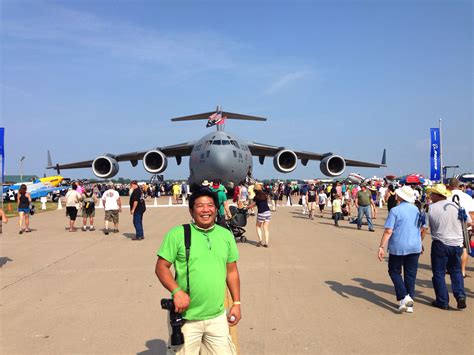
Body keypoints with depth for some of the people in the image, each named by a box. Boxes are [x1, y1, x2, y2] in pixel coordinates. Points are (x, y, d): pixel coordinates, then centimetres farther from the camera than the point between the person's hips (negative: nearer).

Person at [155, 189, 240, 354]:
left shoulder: (226, 235, 6)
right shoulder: (177, 234, -8)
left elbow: (232, 271, 12)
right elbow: (161, 267, -6)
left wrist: (237, 303, 9)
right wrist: (177, 291, -20)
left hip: (218, 317, 4)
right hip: (186, 317, -3)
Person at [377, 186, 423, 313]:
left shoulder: (395, 210, -12)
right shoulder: (417, 210, 5)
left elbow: (388, 231, -16)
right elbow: (422, 228, 11)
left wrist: (381, 247, -12)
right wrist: (420, 243, 25)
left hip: (398, 247, -5)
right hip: (414, 247, 5)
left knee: (394, 272, 12)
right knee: (410, 275, 11)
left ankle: (404, 297, -4)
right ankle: (409, 304, 14)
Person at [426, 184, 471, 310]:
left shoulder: (431, 208, -9)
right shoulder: (457, 206, -2)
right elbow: (469, 221, 9)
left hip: (440, 244, -3)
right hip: (457, 244, 3)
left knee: (439, 273, 9)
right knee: (456, 271, 20)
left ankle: (442, 302, 13)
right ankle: (460, 295, 6)